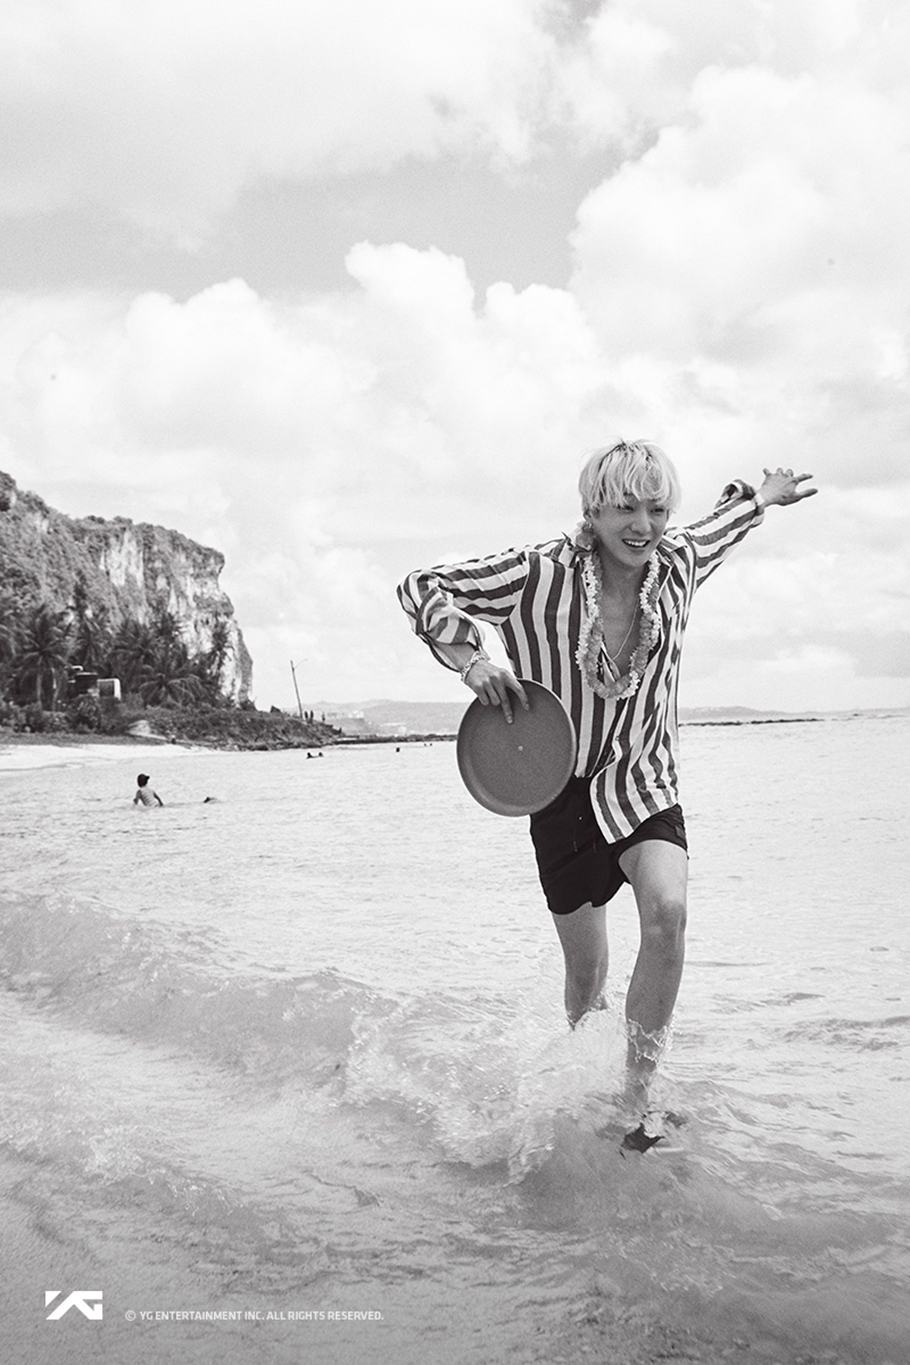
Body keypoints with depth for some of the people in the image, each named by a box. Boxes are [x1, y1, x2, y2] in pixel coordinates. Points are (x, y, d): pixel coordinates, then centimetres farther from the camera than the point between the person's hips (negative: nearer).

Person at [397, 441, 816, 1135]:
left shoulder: (677, 564, -5)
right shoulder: (542, 572, -17)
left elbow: (714, 530, 21)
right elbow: (422, 586, -12)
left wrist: (762, 496, 35)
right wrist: (469, 657, -26)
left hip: (643, 784, 2)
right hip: (564, 792, -2)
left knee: (667, 910, -28)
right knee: (587, 972, 8)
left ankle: (637, 1093, -13)